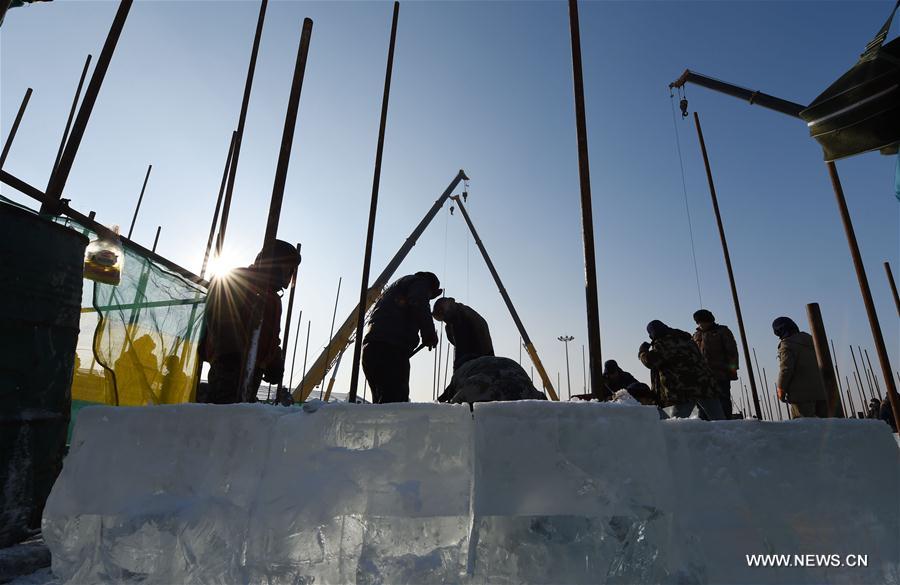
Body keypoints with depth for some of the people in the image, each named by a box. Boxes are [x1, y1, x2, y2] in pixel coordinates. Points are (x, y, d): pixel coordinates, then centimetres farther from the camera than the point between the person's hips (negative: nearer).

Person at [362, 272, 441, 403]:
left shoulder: (395, 286, 36)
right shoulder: (420, 282, 11)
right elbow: (420, 306, -11)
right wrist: (430, 335, -3)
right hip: (392, 348, -9)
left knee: (381, 401, 11)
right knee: (395, 401, -15)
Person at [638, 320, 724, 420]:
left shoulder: (662, 344, -7)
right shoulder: (686, 338, 20)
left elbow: (650, 361, -13)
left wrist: (642, 351, 9)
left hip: (683, 390, -7)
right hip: (705, 385, 7)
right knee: (718, 420, 7)